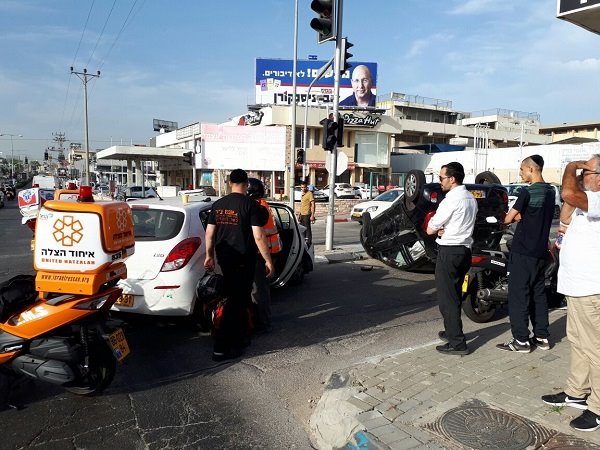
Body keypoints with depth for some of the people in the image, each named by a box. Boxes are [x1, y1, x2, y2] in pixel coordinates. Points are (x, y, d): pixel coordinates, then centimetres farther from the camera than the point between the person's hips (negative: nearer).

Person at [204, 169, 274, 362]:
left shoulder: (218, 204, 6)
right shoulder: (251, 205, -11)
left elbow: (209, 233, 8)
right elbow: (258, 237, -15)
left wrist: (209, 255, 19)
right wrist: (268, 260, -8)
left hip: (224, 258, 6)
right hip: (243, 259, -6)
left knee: (237, 297, 20)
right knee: (236, 301, 0)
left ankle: (240, 337, 32)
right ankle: (222, 348, 1)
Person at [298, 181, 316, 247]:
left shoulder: (309, 194, -11)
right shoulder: (302, 194, 16)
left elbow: (313, 205, -15)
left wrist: (312, 215, -21)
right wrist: (299, 214, 22)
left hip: (307, 214, -9)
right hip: (302, 214, 9)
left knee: (307, 229, -5)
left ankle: (309, 242, 1)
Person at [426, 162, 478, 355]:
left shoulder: (451, 200, -17)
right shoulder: (471, 198, 12)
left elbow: (430, 230, -13)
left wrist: (438, 229, 7)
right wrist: (444, 229, -1)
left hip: (449, 252, -9)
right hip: (465, 250, 9)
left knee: (447, 297, -4)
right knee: (455, 295, 19)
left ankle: (457, 343, -1)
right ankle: (452, 331, 32)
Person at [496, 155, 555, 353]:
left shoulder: (527, 192, -15)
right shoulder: (551, 191, 10)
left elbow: (508, 219, -13)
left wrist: (516, 216, 7)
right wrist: (522, 215, 5)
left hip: (523, 251, -8)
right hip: (541, 251, 8)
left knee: (519, 295, -2)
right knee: (538, 294, 14)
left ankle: (521, 340, 3)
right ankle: (542, 337, 21)